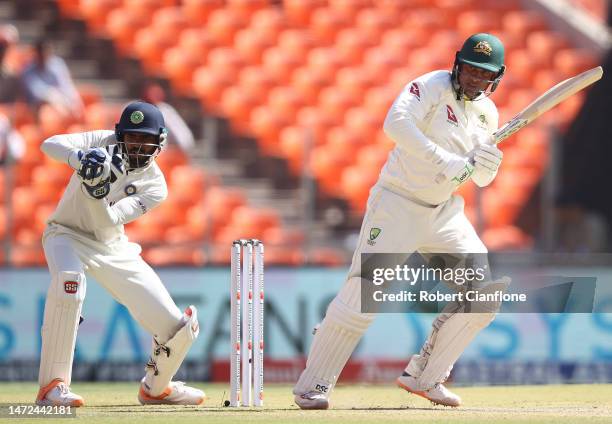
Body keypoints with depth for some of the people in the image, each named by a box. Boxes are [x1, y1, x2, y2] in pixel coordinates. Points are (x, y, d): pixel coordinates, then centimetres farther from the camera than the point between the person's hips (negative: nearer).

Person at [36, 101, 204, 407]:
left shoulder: (155, 186, -9)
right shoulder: (105, 144, -13)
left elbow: (108, 220, -23)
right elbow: (50, 145, -28)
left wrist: (97, 190, -43)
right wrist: (81, 159, -47)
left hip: (114, 249, 3)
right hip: (69, 234, -3)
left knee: (179, 327, -6)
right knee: (69, 278, -42)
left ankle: (156, 387, 28)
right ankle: (52, 385, -36)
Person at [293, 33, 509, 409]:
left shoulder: (487, 114, 7)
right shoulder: (433, 86, -13)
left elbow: (481, 180, 12)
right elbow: (397, 122, -31)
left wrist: (488, 165, -13)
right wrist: (443, 160, -37)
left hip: (444, 210, 7)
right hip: (398, 205, -7)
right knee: (363, 292, -14)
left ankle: (424, 376, 10)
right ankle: (313, 385, -4)